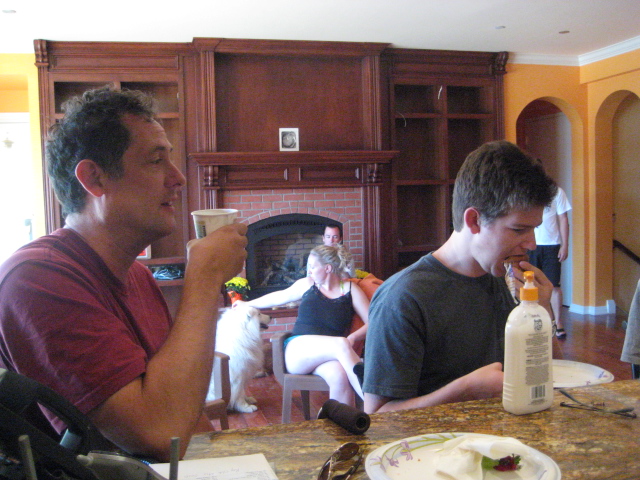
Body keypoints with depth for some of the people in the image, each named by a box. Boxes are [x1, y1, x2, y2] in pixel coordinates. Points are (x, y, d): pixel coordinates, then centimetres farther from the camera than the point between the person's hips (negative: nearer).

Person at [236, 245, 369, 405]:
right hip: (297, 349, 0)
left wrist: (353, 337, -17)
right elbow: (280, 297, 30)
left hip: (326, 355, 0)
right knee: (341, 344, -33)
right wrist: (247, 304, 43)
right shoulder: (307, 284, 14)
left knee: (339, 376, -38)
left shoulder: (350, 289, 7)